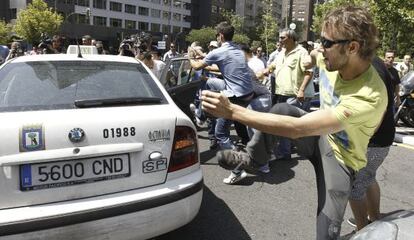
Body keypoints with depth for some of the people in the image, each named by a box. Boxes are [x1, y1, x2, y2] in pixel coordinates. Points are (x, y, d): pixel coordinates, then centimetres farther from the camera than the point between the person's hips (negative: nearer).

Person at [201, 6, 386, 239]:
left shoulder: (370, 97, -38)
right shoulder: (334, 60, -16)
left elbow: (296, 128, -45)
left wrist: (231, 111, -46)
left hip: (341, 157, -5)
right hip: (319, 134, 5)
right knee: (281, 109, -24)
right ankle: (252, 159, -4)